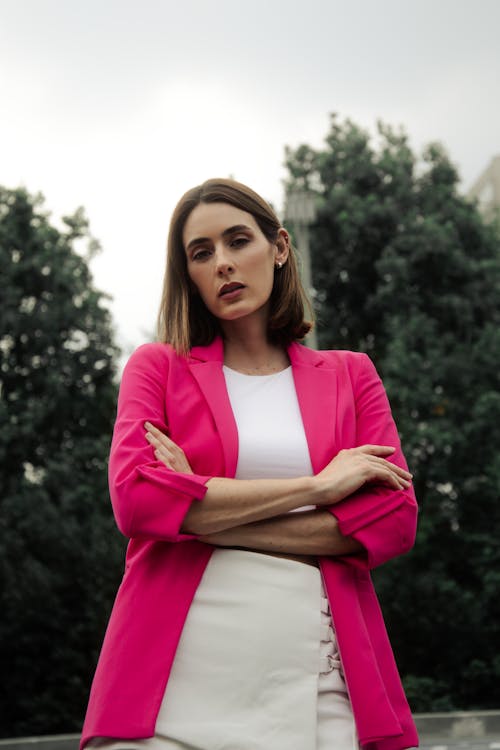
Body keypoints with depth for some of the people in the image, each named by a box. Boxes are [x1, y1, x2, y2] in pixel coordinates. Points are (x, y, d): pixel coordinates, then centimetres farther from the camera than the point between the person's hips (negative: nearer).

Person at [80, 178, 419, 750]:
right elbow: (135, 500, -7)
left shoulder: (350, 375, 14)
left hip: (314, 676, 1)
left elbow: (394, 521, 0)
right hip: (177, 678, -1)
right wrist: (316, 486, -6)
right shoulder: (158, 367, 11)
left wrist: (204, 516, -7)